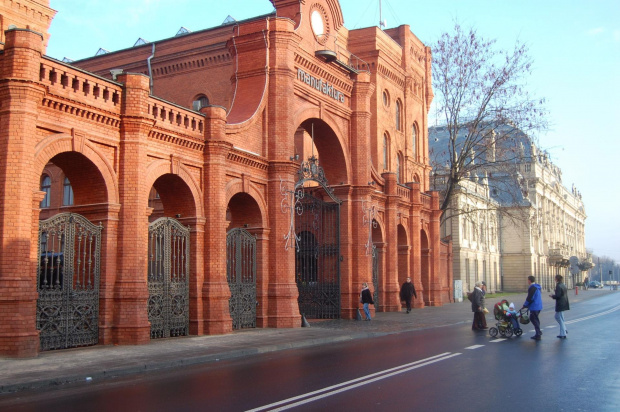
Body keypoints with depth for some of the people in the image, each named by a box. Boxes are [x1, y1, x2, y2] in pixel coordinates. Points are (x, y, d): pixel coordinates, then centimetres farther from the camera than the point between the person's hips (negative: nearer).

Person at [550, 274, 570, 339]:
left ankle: (563, 334, 3)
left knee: (560, 319, -1)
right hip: (564, 304, 9)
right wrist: (554, 295, 18)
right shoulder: (564, 285, 10)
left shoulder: (558, 286, -18)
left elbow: (558, 296, -22)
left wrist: (552, 296, -4)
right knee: (557, 316, 23)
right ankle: (564, 329, 21)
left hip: (560, 305, -9)